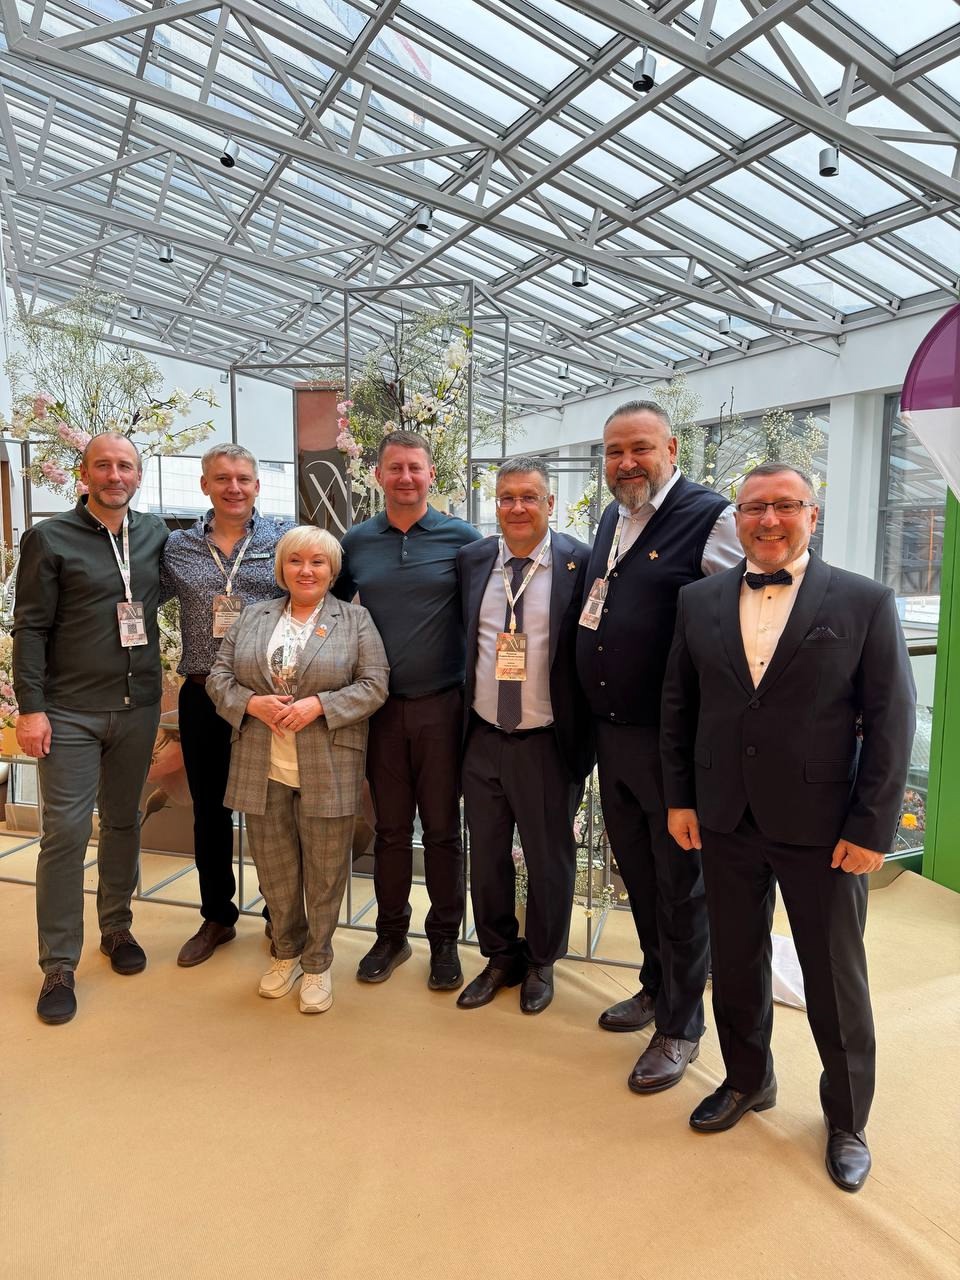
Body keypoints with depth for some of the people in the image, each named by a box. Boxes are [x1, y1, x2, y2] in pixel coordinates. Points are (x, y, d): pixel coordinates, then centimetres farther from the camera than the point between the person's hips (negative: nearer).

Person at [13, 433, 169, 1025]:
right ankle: (60, 965, 11)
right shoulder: (50, 538, -4)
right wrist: (31, 706, -12)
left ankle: (117, 927, 32)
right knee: (66, 832, -2)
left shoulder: (156, 533, 7)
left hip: (138, 708, 4)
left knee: (124, 822, 14)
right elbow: (31, 628, -6)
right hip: (70, 712, -3)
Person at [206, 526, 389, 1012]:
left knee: (324, 871, 7)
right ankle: (287, 951, 35)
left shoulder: (355, 620, 1)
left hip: (327, 771, -3)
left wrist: (319, 704, -18)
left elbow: (374, 685, -6)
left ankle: (318, 962, 27)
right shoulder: (252, 617, 10)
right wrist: (252, 703, -12)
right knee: (274, 869, 13)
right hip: (262, 768, 3)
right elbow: (219, 676, 7)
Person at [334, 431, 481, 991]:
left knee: (443, 829, 8)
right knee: (390, 828, 12)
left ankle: (445, 939, 25)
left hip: (442, 705, -2)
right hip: (380, 707, 2)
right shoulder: (356, 541, 5)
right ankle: (391, 935, 29)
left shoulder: (462, 538, -3)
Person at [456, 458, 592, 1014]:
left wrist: (586, 740, -9)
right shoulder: (471, 559, 4)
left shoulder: (581, 563, -9)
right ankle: (500, 958, 39)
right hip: (483, 738, 4)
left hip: (548, 743, -3)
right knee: (487, 857, 17)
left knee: (549, 859, 13)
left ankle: (541, 963, 37)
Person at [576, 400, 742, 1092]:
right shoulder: (611, 521, 11)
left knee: (680, 885, 8)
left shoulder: (712, 517, -13)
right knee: (638, 874, 21)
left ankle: (681, 1026, 27)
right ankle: (657, 986, 42)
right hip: (611, 734, 7)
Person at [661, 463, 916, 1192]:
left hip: (823, 829, -2)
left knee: (835, 980, 12)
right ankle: (748, 1081, 42)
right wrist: (680, 798, 4)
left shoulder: (865, 603, -6)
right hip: (726, 823, 3)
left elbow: (892, 720, -7)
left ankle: (847, 1119, 36)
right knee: (736, 962, 17)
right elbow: (678, 706, 7)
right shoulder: (699, 602, 3)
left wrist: (872, 828, -10)